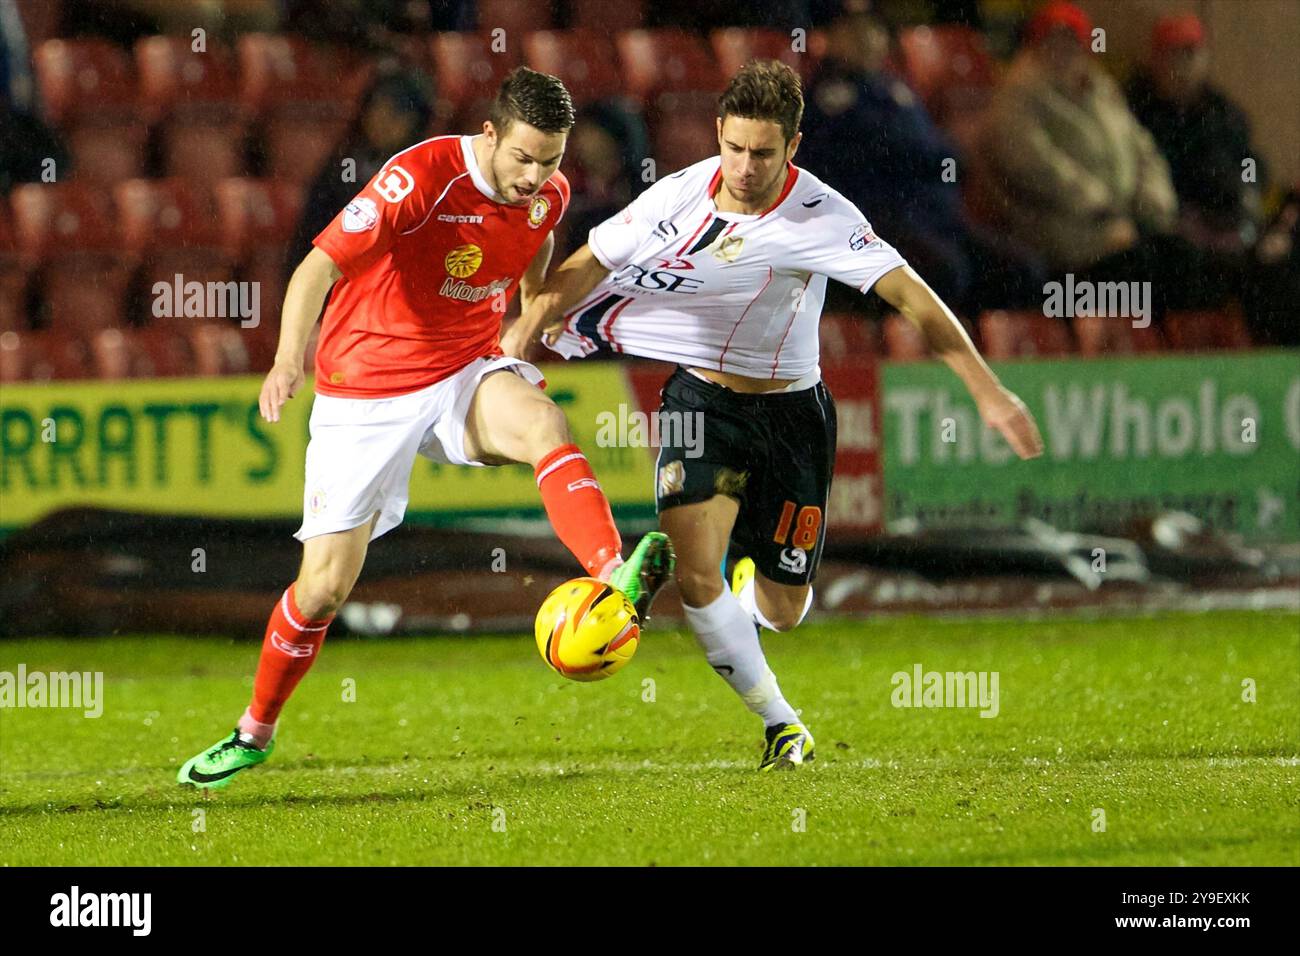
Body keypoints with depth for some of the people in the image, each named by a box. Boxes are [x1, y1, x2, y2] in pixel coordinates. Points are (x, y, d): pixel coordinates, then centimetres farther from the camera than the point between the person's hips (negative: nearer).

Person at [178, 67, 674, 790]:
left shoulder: (548, 195, -3)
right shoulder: (422, 176, -22)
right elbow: (320, 265, -30)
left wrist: (530, 333, 22)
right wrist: (289, 357, -45)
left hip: (464, 375, 4)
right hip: (364, 393, -4)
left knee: (542, 422, -33)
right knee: (324, 586, -2)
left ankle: (615, 582, -50)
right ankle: (254, 734, 22)